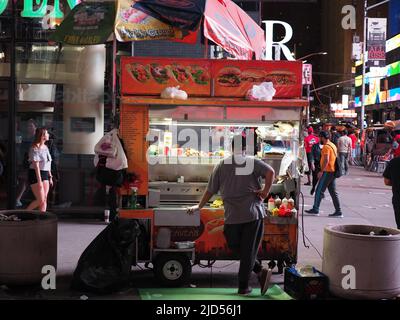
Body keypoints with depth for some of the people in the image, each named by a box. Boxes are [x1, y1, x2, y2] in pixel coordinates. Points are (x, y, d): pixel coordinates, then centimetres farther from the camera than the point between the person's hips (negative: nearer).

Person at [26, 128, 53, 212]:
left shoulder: (45, 147, 11)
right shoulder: (35, 149, -14)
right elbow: (36, 165, -18)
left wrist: (50, 177, 16)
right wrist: (39, 181, -21)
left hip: (45, 174, 8)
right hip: (35, 175, -8)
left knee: (45, 199, 4)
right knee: (40, 200, -8)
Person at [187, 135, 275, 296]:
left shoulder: (222, 165, 6)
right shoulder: (253, 162, 0)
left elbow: (210, 190, 10)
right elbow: (270, 172, -18)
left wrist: (199, 206, 23)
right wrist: (265, 192, -8)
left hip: (232, 216, 0)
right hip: (253, 214, 0)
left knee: (236, 248, 18)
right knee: (248, 250, 6)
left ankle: (260, 271, 7)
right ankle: (243, 287, 10)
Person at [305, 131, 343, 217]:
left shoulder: (326, 147, -13)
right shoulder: (333, 145, 17)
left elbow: (326, 160, -23)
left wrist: (321, 171, -23)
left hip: (327, 172, -9)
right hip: (333, 171, 9)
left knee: (319, 191, -2)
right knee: (333, 192, 9)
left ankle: (315, 209, 4)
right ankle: (338, 211, 8)